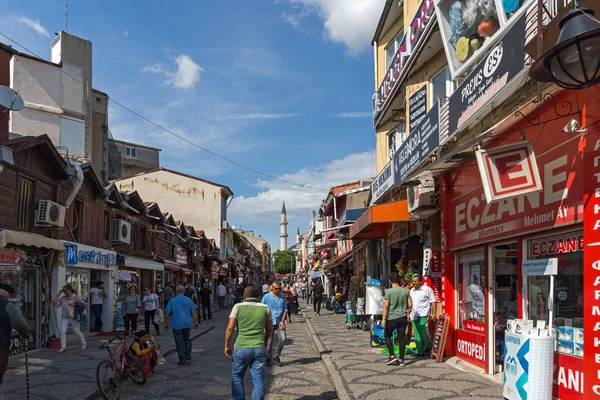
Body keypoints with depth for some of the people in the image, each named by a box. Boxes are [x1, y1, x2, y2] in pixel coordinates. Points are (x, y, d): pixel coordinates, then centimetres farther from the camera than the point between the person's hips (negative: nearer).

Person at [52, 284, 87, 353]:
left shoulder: (76, 297, -3)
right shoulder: (63, 298, 5)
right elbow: (54, 302, 0)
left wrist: (74, 304, -19)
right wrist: (58, 294, -3)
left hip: (74, 317, -3)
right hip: (65, 317, 3)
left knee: (76, 331, 4)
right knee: (62, 331, -11)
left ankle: (84, 344, 24)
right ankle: (63, 347, -6)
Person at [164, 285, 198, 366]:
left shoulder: (172, 301, -3)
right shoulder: (188, 300, 2)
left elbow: (167, 313, -1)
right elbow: (194, 312, -1)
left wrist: (166, 323, 11)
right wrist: (196, 322, 5)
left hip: (177, 324, -2)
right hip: (187, 323, 2)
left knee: (180, 341, 4)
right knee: (187, 339, 22)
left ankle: (183, 359, 5)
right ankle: (188, 355, 18)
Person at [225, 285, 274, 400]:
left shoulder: (238, 307, -3)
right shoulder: (265, 308, 4)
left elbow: (230, 328, -7)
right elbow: (269, 329, 12)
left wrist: (227, 345, 3)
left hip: (241, 348, -1)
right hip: (259, 348, 2)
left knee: (237, 376, 17)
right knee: (258, 380, 7)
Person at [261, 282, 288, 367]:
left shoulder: (283, 297, 6)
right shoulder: (266, 297, -2)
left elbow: (285, 310, 9)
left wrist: (283, 321, -3)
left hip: (279, 322, 2)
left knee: (282, 339, -12)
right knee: (269, 342, 2)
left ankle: (276, 356, 8)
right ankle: (268, 359, 21)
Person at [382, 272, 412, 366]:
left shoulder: (389, 291, -11)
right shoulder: (405, 291, 1)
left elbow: (386, 306, -14)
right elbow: (410, 305, 3)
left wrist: (383, 319, -12)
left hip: (392, 318, -4)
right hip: (403, 318, 4)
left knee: (387, 336, 13)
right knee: (401, 338, 9)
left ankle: (392, 356, 3)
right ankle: (401, 359, 11)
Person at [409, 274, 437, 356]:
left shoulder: (427, 289, -2)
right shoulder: (412, 290, 15)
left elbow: (433, 302, -3)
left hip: (423, 315, -6)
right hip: (414, 315, 6)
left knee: (422, 330, -18)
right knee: (417, 334, 6)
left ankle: (428, 346, 5)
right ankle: (420, 352, 11)